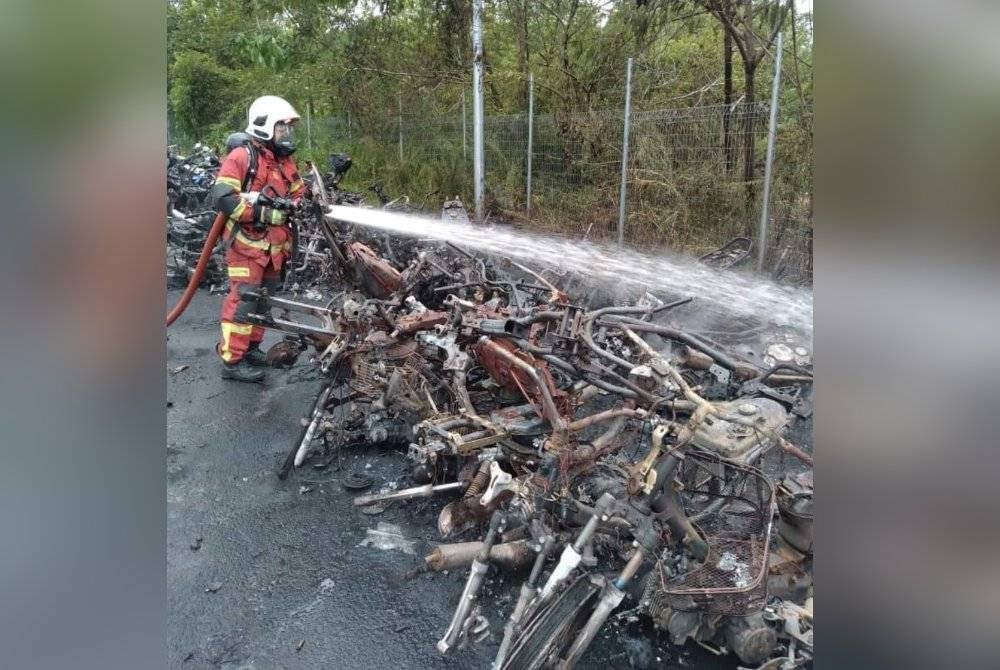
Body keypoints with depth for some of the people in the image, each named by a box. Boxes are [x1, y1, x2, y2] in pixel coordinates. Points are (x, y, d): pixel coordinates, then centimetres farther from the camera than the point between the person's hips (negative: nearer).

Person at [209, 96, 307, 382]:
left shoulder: (285, 161, 13)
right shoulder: (242, 156, -13)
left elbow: (299, 193, 19)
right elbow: (222, 197, -21)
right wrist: (265, 213, -23)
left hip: (274, 245, 8)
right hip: (246, 243, -8)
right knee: (243, 300, -8)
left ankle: (250, 347, 30)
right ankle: (232, 361, -2)